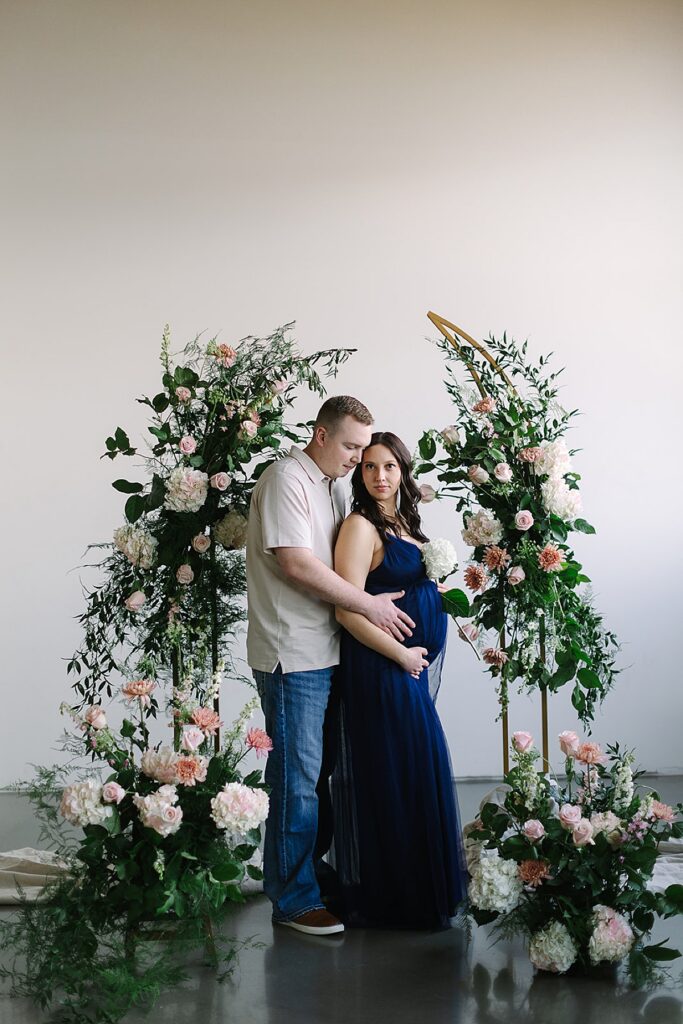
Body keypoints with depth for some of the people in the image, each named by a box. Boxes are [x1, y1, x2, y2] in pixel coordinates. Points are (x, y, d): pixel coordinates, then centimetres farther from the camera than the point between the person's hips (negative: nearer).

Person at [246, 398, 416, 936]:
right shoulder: (287, 478, -11)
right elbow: (295, 562, -20)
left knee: (321, 770, 15)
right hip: (292, 655, -9)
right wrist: (369, 603, -15)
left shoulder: (331, 486, 18)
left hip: (326, 651, 9)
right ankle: (294, 898, 6)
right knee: (298, 776, -3)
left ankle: (312, 872, 26)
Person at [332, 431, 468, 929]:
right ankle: (393, 895, 10)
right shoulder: (361, 527, -12)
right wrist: (402, 654, -13)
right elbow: (349, 610, -19)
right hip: (380, 666, -9)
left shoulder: (406, 522, 14)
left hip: (415, 662, 9)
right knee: (393, 775, -3)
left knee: (416, 771, 14)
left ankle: (418, 885, 26)